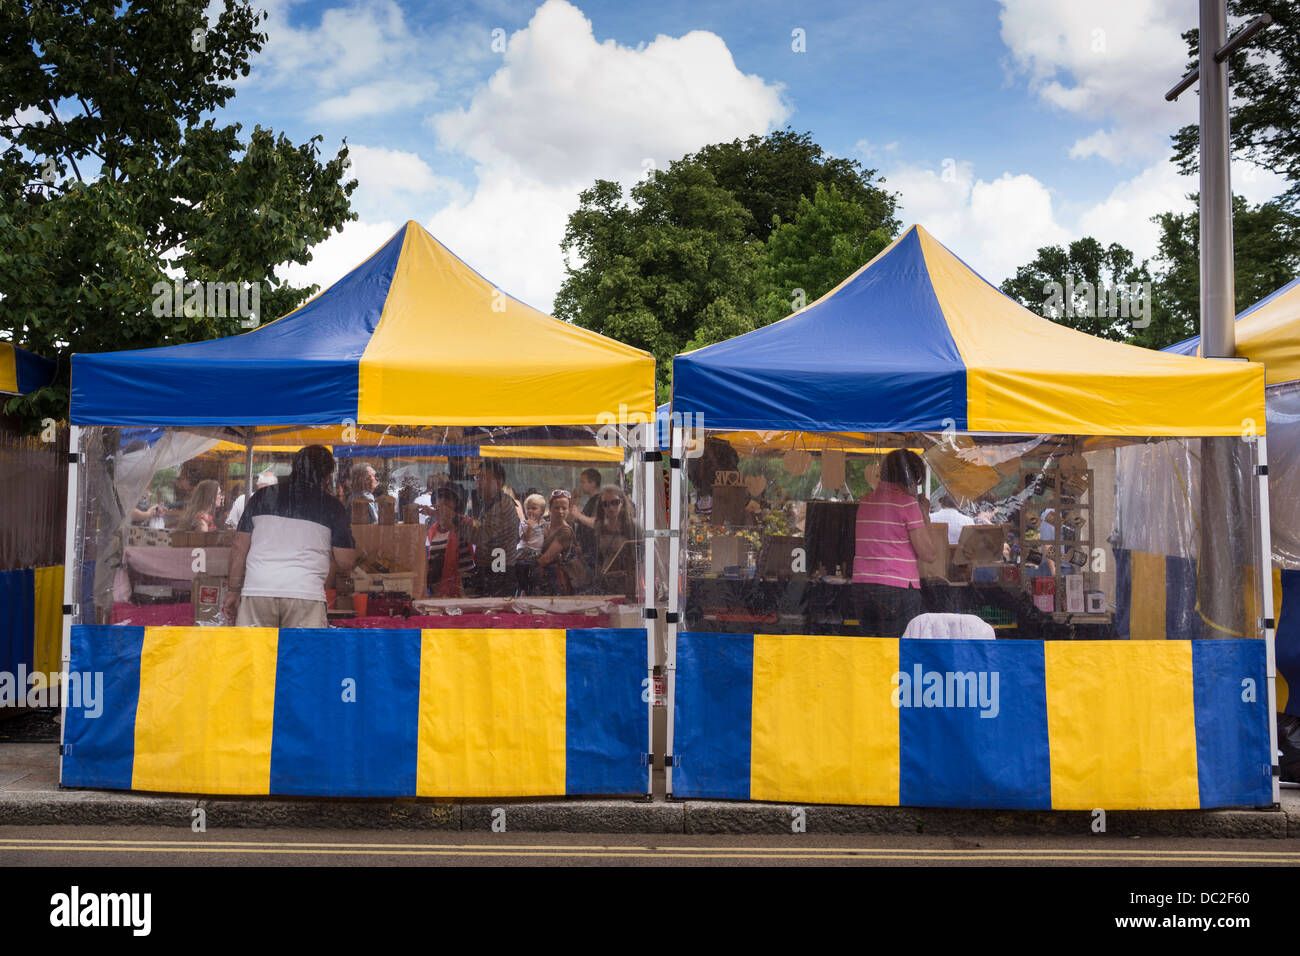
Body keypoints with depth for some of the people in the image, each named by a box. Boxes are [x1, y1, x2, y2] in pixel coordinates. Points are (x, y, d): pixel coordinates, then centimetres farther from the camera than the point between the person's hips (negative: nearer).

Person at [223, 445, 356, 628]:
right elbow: (345, 564, 5)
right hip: (306, 591, -2)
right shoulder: (331, 506, 6)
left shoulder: (262, 496, 14)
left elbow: (239, 548, 12)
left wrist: (233, 590, 18)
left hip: (257, 589, 3)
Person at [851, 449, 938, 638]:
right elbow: (929, 554, -8)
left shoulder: (865, 501, 12)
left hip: (861, 586, 6)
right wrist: (925, 516, 5)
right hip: (898, 589, -6)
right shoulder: (907, 502, -7)